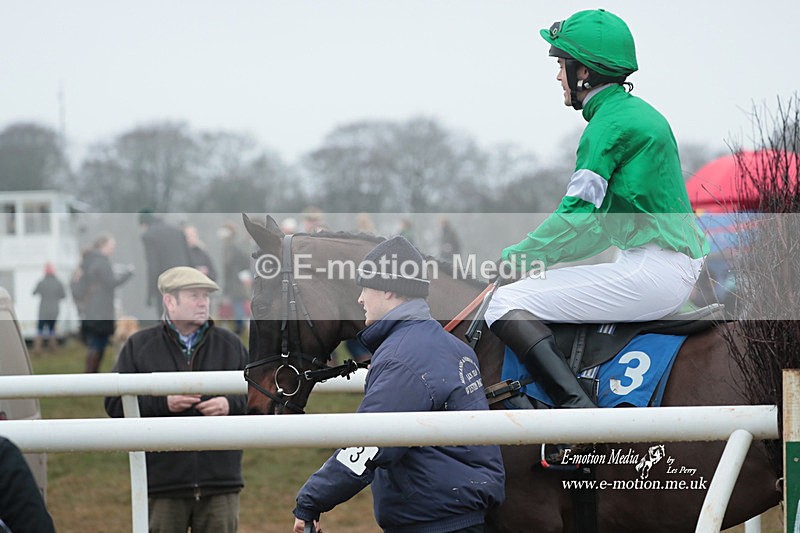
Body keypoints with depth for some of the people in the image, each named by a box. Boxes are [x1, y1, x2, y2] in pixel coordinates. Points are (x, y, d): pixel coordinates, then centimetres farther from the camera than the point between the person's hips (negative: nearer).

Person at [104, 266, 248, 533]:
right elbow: (115, 403, -1)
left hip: (220, 481, 2)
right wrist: (163, 403, -14)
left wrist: (231, 405, -10)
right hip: (162, 481, -2)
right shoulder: (139, 346, 5)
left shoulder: (230, 345, 12)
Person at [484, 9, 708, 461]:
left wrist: (520, 254, -3)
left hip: (650, 272, -11)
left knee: (508, 303, -13)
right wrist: (540, 254, 16)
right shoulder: (641, 114, 19)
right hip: (680, 269, 11)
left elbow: (578, 216, -17)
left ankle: (581, 412, -25)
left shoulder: (610, 123, -12)